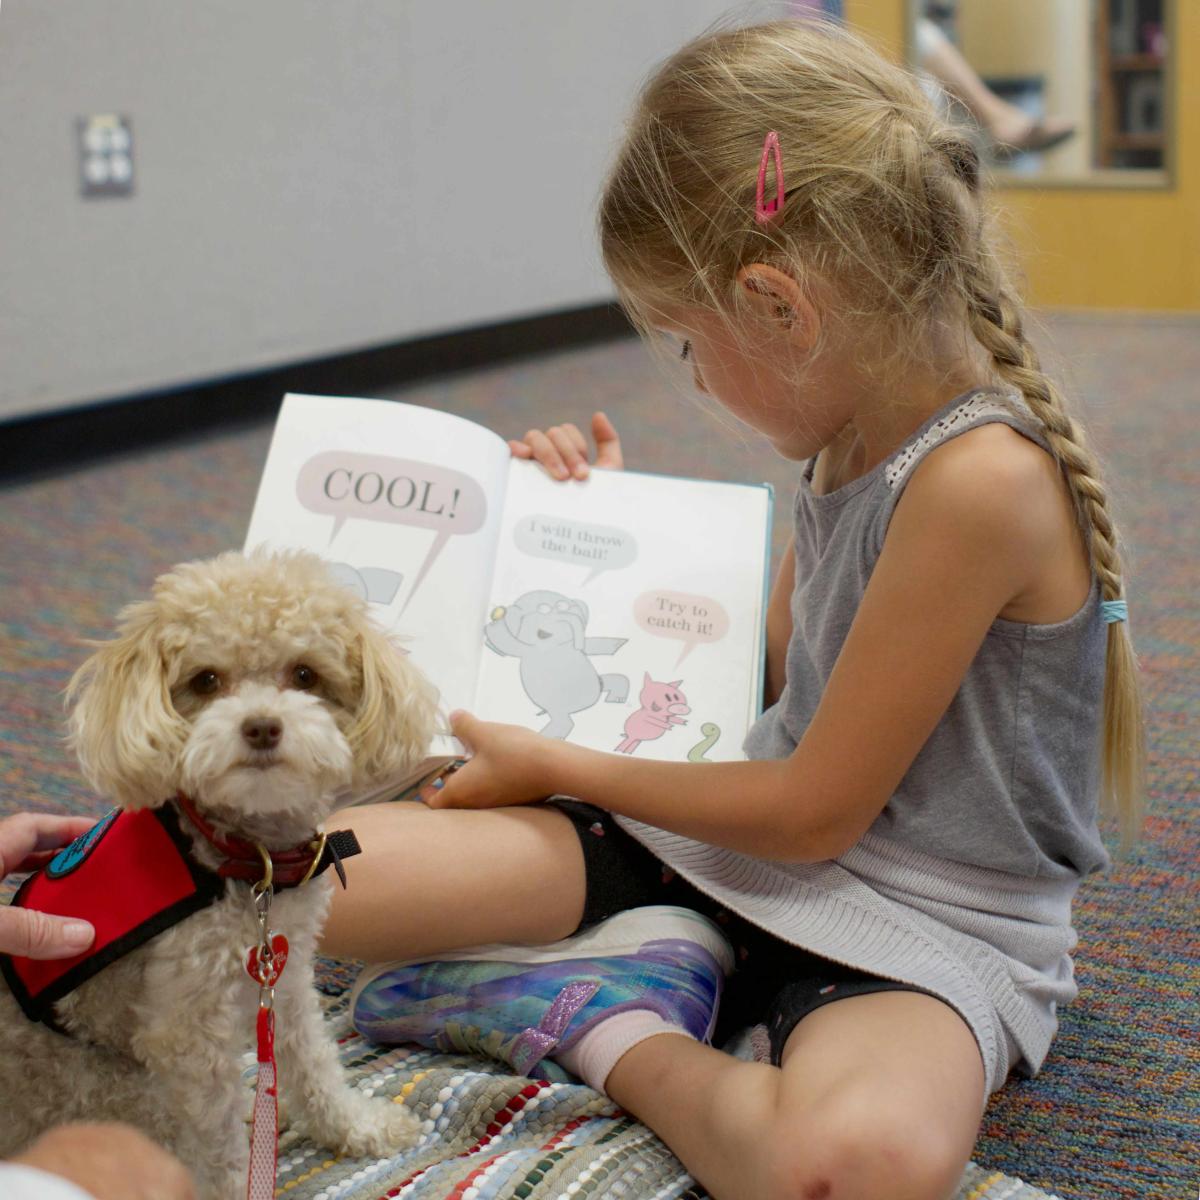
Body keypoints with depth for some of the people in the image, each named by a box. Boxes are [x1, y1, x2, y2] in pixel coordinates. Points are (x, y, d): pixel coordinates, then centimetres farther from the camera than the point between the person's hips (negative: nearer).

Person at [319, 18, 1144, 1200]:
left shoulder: (981, 479, -23)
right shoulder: (848, 440, 4)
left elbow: (814, 812, -17)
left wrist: (556, 766, -5)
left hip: (921, 924, -6)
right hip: (740, 836, 7)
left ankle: (615, 1038, -17)